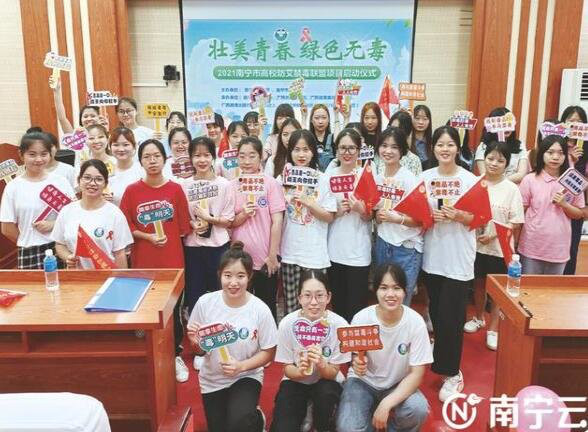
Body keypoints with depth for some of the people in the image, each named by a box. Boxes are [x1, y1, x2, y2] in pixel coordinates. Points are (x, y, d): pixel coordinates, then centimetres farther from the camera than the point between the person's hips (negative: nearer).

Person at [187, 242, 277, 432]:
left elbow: (268, 352, -8)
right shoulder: (205, 302, -15)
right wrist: (196, 342, -24)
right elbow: (201, 351, -2)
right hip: (212, 380, 3)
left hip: (247, 377, -3)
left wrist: (241, 366, -22)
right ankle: (248, 413, 42)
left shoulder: (260, 309, -19)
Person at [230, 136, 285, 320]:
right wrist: (242, 215, -13)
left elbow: (277, 221, -8)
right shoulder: (232, 186, 3)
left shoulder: (270, 183, -6)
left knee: (267, 307, 11)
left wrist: (273, 256, -10)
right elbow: (229, 223, 7)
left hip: (265, 258, -3)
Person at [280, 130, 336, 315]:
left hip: (315, 253, -2)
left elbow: (329, 217, -3)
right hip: (289, 253, 2)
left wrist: (308, 202, -15)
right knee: (290, 305, 9)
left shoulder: (324, 180, -1)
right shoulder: (282, 179, 4)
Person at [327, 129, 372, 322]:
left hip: (358, 251, -3)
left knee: (356, 307, 0)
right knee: (337, 305, 13)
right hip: (334, 250, 3)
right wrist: (337, 212, -9)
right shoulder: (329, 176, 5)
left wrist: (360, 209, -20)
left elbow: (370, 217, 1)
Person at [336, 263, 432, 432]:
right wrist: (357, 363, -32)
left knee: (418, 410, -30)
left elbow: (416, 374, -16)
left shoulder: (415, 322, -19)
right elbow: (354, 356, -6)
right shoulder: (361, 319, -19)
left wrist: (386, 404, -27)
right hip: (363, 381, 0)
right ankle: (370, 416, 10)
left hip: (398, 385, 1)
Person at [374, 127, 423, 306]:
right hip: (382, 244, 5)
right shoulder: (377, 178, 4)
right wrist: (377, 216, -6)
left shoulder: (410, 179, -13)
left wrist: (395, 218, -26)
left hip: (406, 248, -5)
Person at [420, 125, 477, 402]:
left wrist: (458, 216, -21)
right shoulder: (425, 177, 3)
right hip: (432, 255, 3)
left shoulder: (469, 179, -4)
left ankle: (451, 373, 11)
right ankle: (441, 356, 36)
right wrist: (429, 216, -12)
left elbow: (477, 219, -2)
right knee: (436, 312, 14)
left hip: (459, 257, -3)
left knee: (450, 316, -3)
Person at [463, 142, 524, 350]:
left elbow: (516, 223, -7)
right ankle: (478, 318, 39)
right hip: (476, 244, 2)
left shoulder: (511, 189, -7)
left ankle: (493, 329, 20)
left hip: (500, 247, -2)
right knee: (479, 283, 18)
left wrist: (494, 234, -17)